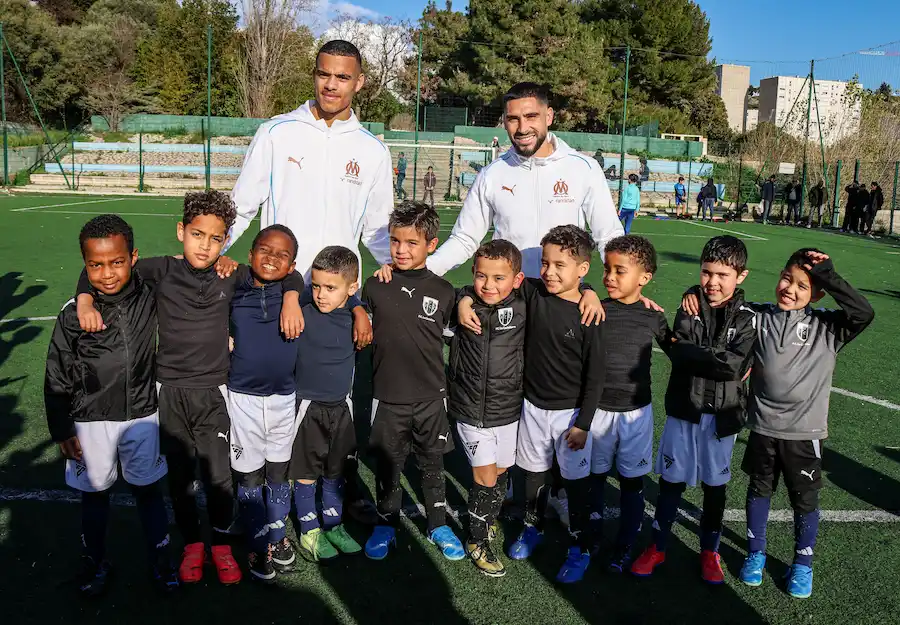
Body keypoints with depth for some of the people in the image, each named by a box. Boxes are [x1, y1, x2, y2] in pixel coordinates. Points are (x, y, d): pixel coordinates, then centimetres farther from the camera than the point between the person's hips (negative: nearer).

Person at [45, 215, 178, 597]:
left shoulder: (150, 299, -10)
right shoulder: (73, 314, -13)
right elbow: (57, 379, -4)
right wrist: (62, 430, -1)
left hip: (143, 416, 1)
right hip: (91, 422, 0)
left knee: (149, 490, 13)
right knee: (95, 494, 16)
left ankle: (159, 557, 32)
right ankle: (94, 561, 37)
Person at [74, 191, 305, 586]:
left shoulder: (231, 276, -1)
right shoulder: (162, 270, -4)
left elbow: (287, 275, 7)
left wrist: (290, 300, -12)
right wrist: (85, 302, -17)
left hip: (212, 392, 0)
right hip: (169, 391, 0)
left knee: (218, 474, 1)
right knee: (179, 474, 11)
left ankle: (221, 544, 25)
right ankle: (191, 544, 31)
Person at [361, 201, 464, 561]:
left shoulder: (443, 292, -3)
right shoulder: (375, 286, -4)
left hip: (430, 397, 0)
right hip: (388, 396, 0)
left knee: (432, 465, 15)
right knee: (387, 465, 13)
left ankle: (439, 525, 33)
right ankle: (386, 524, 33)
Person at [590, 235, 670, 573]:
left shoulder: (653, 316, -4)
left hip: (636, 411, 0)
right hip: (597, 409, 0)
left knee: (632, 482, 10)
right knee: (595, 475, 15)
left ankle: (624, 548, 26)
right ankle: (593, 534, 35)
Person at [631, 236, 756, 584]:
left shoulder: (746, 318, -7)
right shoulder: (690, 306, -4)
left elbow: (736, 365, -20)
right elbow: (678, 353, -17)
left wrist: (694, 352, -17)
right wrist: (717, 361, -19)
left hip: (722, 416, 0)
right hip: (684, 410, 1)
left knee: (715, 485, 15)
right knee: (671, 481, 10)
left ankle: (709, 551, 33)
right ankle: (657, 548, 27)